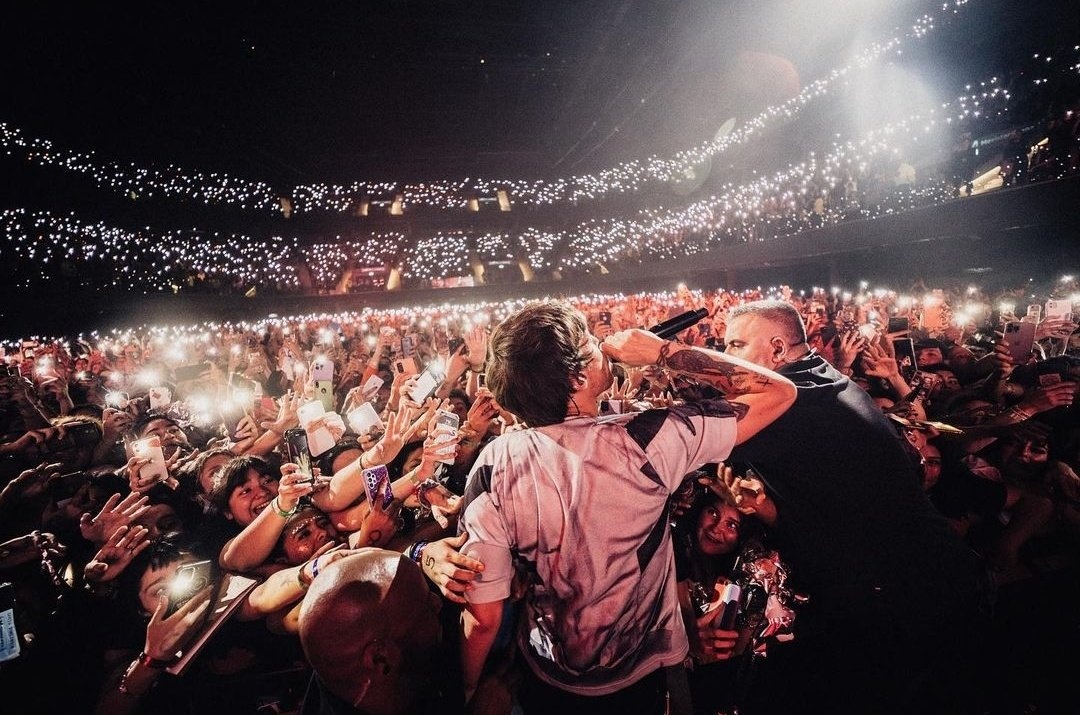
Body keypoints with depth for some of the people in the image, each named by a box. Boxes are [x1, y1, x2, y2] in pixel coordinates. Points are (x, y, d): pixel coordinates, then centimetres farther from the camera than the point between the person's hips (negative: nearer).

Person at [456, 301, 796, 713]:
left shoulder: (493, 466, -25)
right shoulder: (644, 441, -30)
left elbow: (483, 616, -17)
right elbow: (779, 392, -18)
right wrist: (663, 352, -17)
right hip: (639, 678, -1)